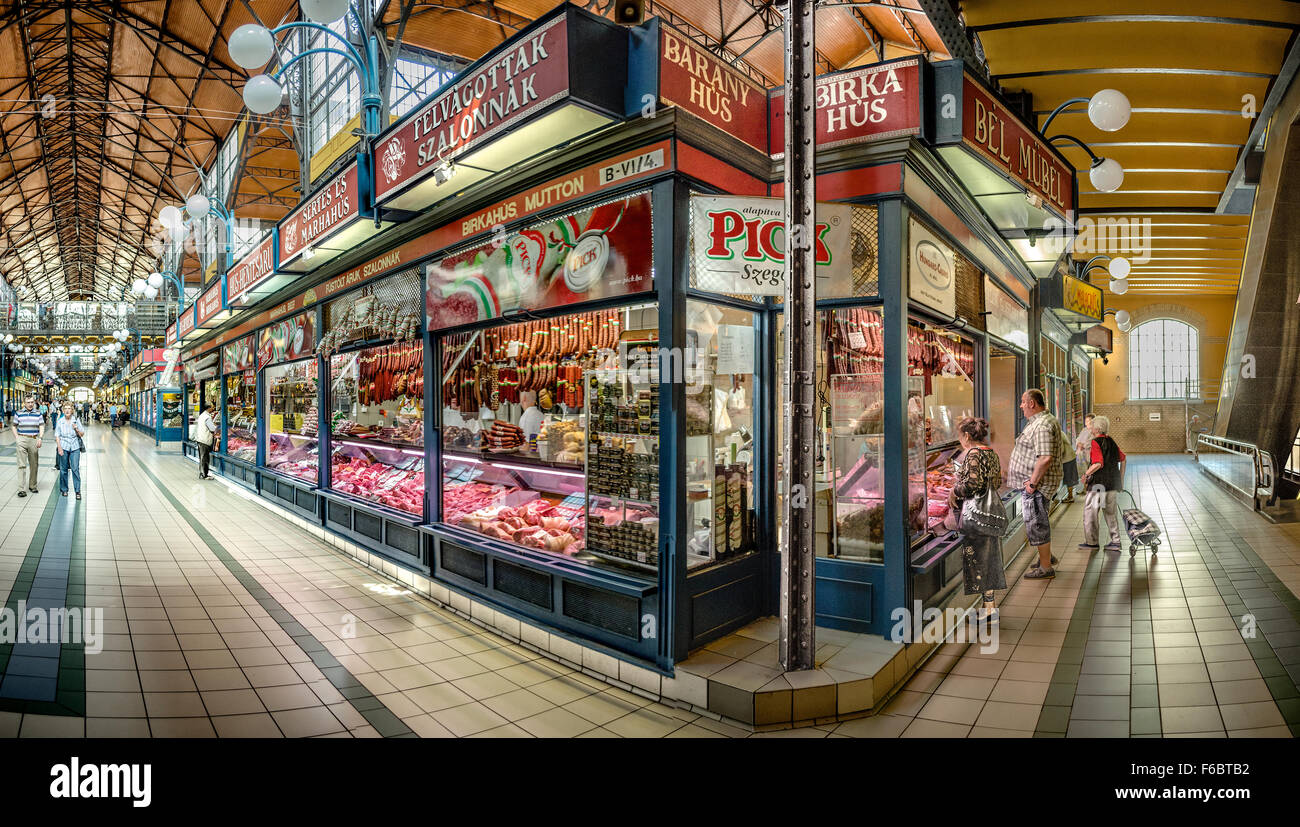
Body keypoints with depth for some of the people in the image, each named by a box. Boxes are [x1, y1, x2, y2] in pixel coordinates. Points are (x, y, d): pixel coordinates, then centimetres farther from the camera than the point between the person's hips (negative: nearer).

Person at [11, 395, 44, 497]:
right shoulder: (19, 413, 4)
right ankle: (21, 489, -8)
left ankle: (32, 486, 23)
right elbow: (14, 426, 12)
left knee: (34, 464, 9)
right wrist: (16, 438, 0)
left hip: (34, 440, 2)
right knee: (22, 465, -6)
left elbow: (41, 427, 5)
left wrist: (40, 438, -8)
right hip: (22, 440, -2)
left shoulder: (38, 413, 7)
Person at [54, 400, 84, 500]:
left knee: (75, 469, -6)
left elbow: (82, 435, 6)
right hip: (63, 447, 0)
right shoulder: (60, 421, 1)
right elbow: (57, 436, 2)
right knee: (63, 469, 7)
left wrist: (77, 429, -14)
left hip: (75, 447, 0)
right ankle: (64, 489, 21)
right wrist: (59, 448, -6)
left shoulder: (76, 420, 2)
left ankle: (78, 491, -3)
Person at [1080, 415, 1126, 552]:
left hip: (1099, 483, -8)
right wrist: (1121, 478, 25)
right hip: (1113, 483, 8)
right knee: (1111, 511, 15)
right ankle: (1115, 541, 18)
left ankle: (1091, 542, 7)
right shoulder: (1111, 441, 11)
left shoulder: (1096, 442, -14)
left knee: (1090, 510, 2)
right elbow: (1123, 458, 19)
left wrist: (1086, 474, -8)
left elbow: (1098, 464, -22)